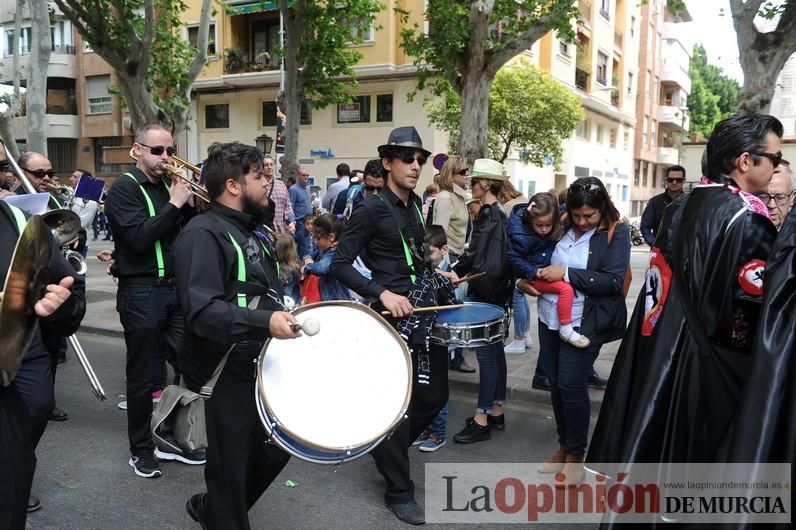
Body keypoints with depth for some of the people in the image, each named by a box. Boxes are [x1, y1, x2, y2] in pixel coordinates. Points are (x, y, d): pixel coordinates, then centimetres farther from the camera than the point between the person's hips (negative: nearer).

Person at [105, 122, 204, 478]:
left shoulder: (168, 184, 11)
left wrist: (189, 204, -5)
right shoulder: (125, 189, -8)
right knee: (144, 376, 5)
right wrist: (174, 204, -18)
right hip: (141, 292, -6)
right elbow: (139, 238, -21)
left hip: (175, 287, 6)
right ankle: (141, 451, 21)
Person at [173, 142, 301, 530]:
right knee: (231, 468, 7)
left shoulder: (253, 230, 13)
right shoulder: (203, 234, -17)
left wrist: (284, 318, 15)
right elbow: (201, 311, -31)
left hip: (263, 364, 9)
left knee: (277, 448, 20)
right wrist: (264, 322, -41)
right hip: (226, 372, -9)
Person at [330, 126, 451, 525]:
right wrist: (382, 293, -23)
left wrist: (435, 274, 12)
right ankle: (399, 491, 18)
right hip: (392, 315, -8)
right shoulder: (370, 209, -11)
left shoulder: (416, 205, 12)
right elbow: (339, 265, -16)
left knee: (434, 393, 13)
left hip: (426, 310, 8)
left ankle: (387, 448, 37)